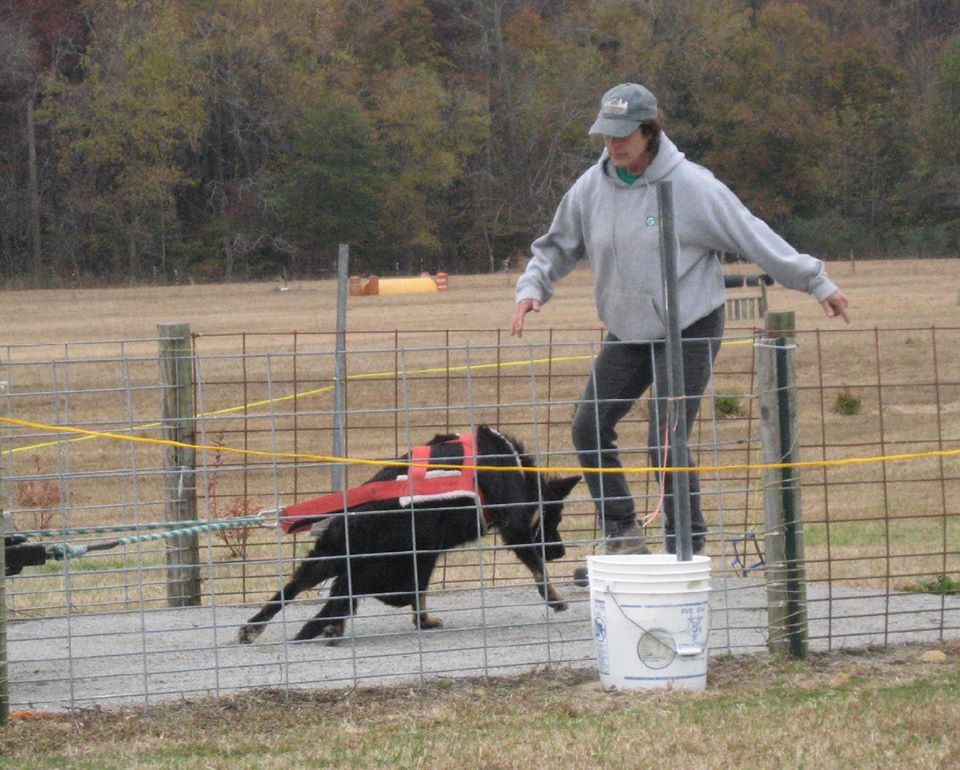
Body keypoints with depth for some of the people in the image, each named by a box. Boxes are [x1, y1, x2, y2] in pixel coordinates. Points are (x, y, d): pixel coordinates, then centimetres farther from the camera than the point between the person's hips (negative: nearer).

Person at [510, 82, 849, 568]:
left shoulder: (691, 186, -14)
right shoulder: (591, 189, -1)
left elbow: (755, 238, -8)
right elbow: (556, 247, 14)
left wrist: (817, 283, -3)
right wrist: (531, 289, -5)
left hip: (689, 331, -6)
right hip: (626, 334, 6)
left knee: (667, 444, -12)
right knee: (590, 427, -1)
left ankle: (687, 544, 2)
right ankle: (621, 535, 10)